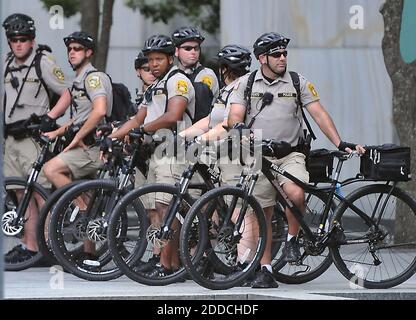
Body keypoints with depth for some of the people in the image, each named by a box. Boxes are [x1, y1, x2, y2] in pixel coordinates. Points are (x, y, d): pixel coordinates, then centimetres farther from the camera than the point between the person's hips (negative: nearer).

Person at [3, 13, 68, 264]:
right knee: (23, 194, 9)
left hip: (34, 136, -7)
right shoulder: (9, 63, 13)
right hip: (13, 137, 7)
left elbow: (67, 94, -9)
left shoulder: (44, 62, -9)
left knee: (41, 192, -8)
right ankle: (29, 245, 13)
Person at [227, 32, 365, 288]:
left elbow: (320, 114, -2)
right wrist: (238, 126, -27)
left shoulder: (298, 82, 3)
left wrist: (340, 143, -12)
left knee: (296, 195, -28)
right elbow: (235, 115, -2)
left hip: (290, 154, -1)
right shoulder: (246, 83, 5)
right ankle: (265, 270, 10)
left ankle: (292, 239, -2)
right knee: (263, 213, 3)